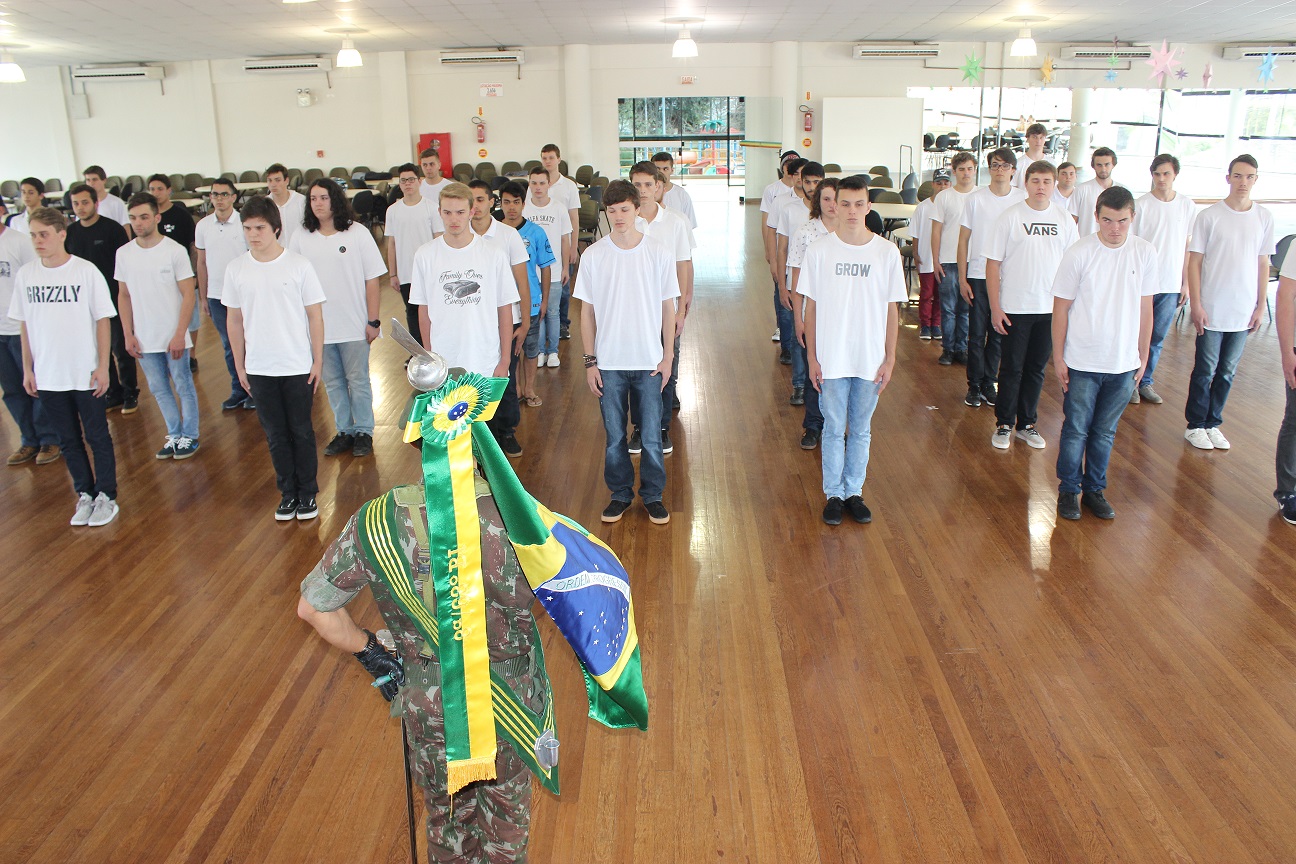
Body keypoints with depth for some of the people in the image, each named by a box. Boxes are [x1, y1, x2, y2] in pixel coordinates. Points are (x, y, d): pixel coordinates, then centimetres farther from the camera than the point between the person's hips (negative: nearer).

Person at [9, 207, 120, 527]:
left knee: (98, 436, 8)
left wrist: (102, 366, -7)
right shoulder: (25, 275, 0)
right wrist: (27, 369, 6)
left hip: (85, 374, -4)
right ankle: (85, 494, 27)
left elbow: (102, 320, -6)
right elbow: (25, 325, 7)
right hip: (47, 376, 4)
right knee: (68, 439, 14)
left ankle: (106, 496, 21)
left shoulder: (86, 271, -10)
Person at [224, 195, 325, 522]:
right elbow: (234, 320, 7)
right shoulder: (236, 269, 0)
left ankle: (307, 492, 23)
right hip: (258, 369, 3)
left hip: (297, 366, -2)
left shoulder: (298, 265, -8)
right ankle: (287, 493, 25)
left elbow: (315, 316, -4)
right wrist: (239, 365, 7)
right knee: (275, 434, 12)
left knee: (301, 432, 9)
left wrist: (318, 361, -4)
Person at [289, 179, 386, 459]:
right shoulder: (301, 237, 1)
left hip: (354, 325, -3)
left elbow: (372, 279, -4)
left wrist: (373, 321, -7)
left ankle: (364, 431, 19)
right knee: (332, 382, 12)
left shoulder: (357, 233, -5)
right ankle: (344, 431, 25)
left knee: (358, 380, 5)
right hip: (318, 326, 3)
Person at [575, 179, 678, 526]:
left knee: (652, 436, 6)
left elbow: (668, 307, 3)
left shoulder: (658, 253, -3)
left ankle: (653, 494, 24)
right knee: (614, 436, 11)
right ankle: (620, 493, 29)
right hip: (609, 363, 1)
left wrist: (667, 356, 0)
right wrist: (590, 360, -1)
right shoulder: (594, 255, -2)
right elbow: (587, 311, 2)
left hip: (649, 361, 0)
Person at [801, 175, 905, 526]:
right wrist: (812, 357, -2)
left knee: (861, 430, 12)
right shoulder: (819, 251, -5)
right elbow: (811, 307, 0)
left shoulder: (887, 252, -3)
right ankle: (834, 494, 23)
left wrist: (889, 359, 0)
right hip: (831, 360, -1)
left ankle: (854, 492, 27)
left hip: (871, 361, 1)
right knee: (834, 429, 9)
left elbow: (892, 309, 2)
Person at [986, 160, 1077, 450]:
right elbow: (993, 263, -5)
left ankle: (1027, 423, 22)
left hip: (1051, 308, 3)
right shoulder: (1010, 217, -5)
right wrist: (995, 307, -9)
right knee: (1012, 368, 4)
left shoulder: (1064, 220, 4)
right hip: (1014, 308, -3)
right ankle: (1004, 424, 17)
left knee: (1037, 369, 10)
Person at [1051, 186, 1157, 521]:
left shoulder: (1145, 252, -1)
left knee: (1105, 432, 13)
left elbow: (1145, 308, 7)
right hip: (1082, 363, -3)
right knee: (1076, 430, 6)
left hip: (1124, 363, 3)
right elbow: (1061, 307, -5)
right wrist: (1058, 357, -4)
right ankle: (1068, 490, 22)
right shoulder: (1079, 253, -11)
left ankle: (1095, 489, 28)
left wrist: (1143, 356, 9)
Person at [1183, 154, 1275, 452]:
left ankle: (1213, 424, 22)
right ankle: (1195, 425, 17)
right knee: (1205, 371, 4)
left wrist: (1261, 306, 5)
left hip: (1244, 312, 3)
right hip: (1211, 311, -3)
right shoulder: (1209, 216, -6)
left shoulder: (1264, 218, 4)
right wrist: (1196, 306, -9)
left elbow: (1263, 265, 9)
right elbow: (1194, 262, -5)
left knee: (1227, 372, 11)